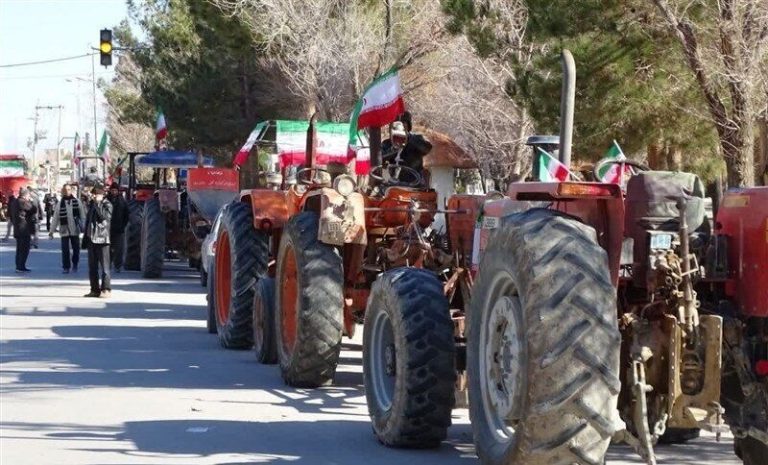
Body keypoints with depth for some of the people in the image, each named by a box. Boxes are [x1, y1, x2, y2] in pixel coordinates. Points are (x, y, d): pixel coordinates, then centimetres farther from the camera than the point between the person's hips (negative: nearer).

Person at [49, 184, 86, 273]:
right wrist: (52, 230, 1)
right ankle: (66, 267, 6)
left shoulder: (76, 201, 1)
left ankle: (75, 264, 28)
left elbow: (82, 215, 2)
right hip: (64, 230, 0)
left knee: (76, 248, 8)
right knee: (65, 250, -3)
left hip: (75, 229, 0)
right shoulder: (60, 203, 2)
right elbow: (55, 217, 3)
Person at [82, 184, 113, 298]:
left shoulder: (107, 205, -3)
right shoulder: (91, 205, 16)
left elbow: (106, 216, -23)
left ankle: (106, 289, -4)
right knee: (92, 267, 9)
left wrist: (98, 204, -16)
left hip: (102, 239, -7)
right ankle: (95, 289, 15)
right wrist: (85, 237, 18)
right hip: (91, 239, 7)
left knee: (104, 266, -6)